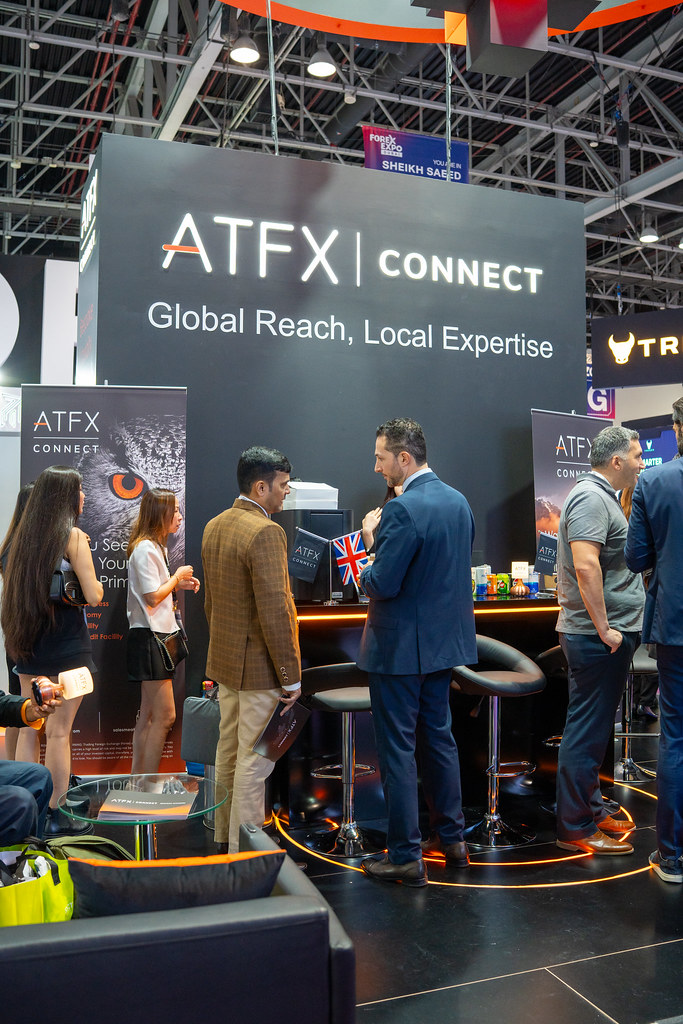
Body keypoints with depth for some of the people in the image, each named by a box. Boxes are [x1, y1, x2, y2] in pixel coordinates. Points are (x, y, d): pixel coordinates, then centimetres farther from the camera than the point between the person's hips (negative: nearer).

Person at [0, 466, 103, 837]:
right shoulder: (74, 536, -12)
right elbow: (94, 596, -15)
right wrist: (90, 574, 3)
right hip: (65, 646, -7)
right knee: (58, 731, 0)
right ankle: (54, 816, 7)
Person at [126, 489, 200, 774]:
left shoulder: (157, 547, 17)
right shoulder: (145, 548, -15)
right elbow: (152, 596, -20)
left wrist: (181, 583, 9)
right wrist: (177, 577, -7)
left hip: (157, 636, 11)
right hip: (148, 636, -11)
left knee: (148, 713, 13)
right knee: (164, 715, -9)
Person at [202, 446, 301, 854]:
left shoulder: (214, 526, 7)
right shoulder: (266, 533, -22)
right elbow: (275, 612, -24)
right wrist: (291, 676, -16)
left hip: (225, 660, 9)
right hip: (259, 666, -9)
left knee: (228, 751, 20)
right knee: (254, 760, 2)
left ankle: (225, 835, 34)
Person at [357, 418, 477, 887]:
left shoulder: (403, 509, -21)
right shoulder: (458, 501, 6)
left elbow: (383, 584, -25)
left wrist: (365, 569, -2)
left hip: (401, 649, -8)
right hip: (445, 641, 9)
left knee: (398, 750, 3)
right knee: (439, 738, 20)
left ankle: (406, 856, 13)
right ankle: (452, 838, 32)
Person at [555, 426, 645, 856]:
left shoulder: (604, 496, 19)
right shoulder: (591, 498, -15)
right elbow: (585, 566, -27)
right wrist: (604, 628, -23)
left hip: (608, 634, 11)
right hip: (597, 637, -11)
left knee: (594, 728, 18)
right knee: (587, 731, -3)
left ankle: (592, 810, 30)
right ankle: (576, 828, 6)